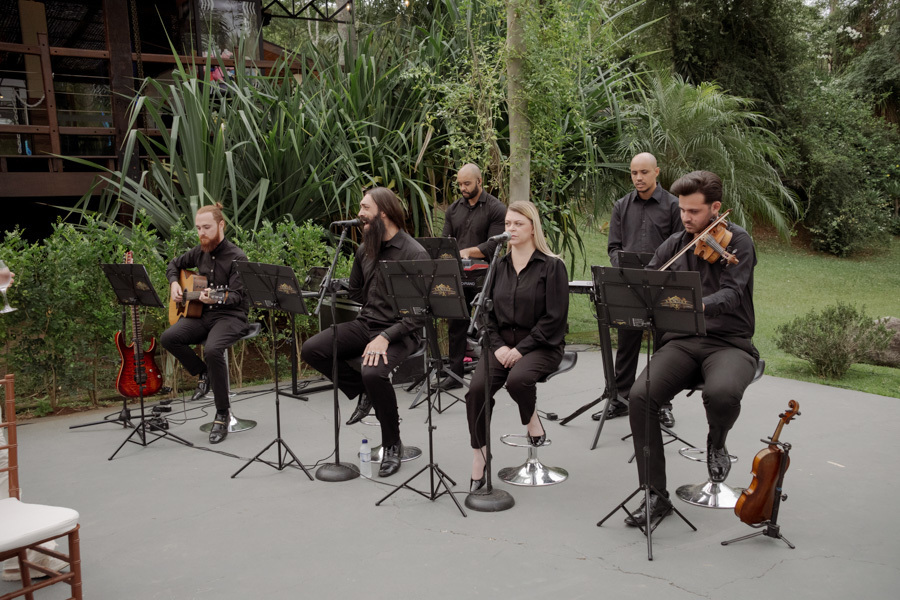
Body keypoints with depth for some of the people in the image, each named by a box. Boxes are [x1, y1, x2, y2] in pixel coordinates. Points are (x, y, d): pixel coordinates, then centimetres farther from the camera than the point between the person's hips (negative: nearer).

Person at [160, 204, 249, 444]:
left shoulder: (237, 257, -9)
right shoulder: (200, 252, 10)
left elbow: (236, 295, -16)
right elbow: (174, 264, 29)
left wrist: (216, 298, -36)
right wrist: (174, 284, 9)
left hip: (230, 316, -6)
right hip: (202, 315, 6)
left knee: (212, 350, -35)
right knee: (168, 338, -20)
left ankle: (222, 414, -19)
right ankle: (203, 374, 5)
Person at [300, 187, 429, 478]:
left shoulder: (414, 254, -13)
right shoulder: (365, 249, 9)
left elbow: (421, 312, -18)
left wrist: (385, 337, -25)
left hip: (399, 331, -7)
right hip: (365, 323, 7)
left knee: (373, 372, -35)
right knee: (311, 350, -12)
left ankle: (392, 445, -8)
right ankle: (363, 393, 10)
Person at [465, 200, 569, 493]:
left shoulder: (552, 266, -4)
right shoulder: (499, 266, 13)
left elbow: (554, 317, -11)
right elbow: (487, 310, 12)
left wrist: (521, 348, -17)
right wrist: (497, 345, -5)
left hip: (540, 345, -4)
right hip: (503, 344, 4)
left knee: (517, 379, -36)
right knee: (477, 389, -23)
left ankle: (532, 419, -1)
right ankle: (479, 459, -8)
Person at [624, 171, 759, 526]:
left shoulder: (737, 241, -2)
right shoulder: (675, 244, 13)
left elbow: (731, 295, -17)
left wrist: (697, 306, -38)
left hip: (728, 343, -4)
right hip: (681, 342, 4)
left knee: (722, 392, -38)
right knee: (640, 396, -24)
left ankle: (716, 442, 2)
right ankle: (656, 496, -10)